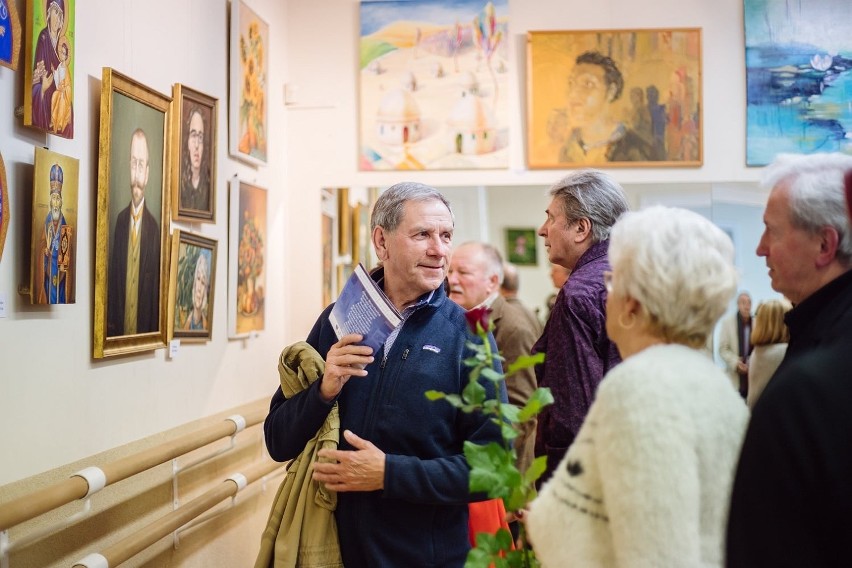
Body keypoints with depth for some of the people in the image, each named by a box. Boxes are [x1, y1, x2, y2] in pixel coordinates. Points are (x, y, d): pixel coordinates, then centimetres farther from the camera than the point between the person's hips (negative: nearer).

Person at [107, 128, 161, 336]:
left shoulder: (154, 226, -8)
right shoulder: (120, 219, 4)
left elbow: (155, 283, -6)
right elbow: (114, 274, 6)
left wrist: (152, 329, -6)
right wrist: (111, 323, 3)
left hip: (144, 323, -3)